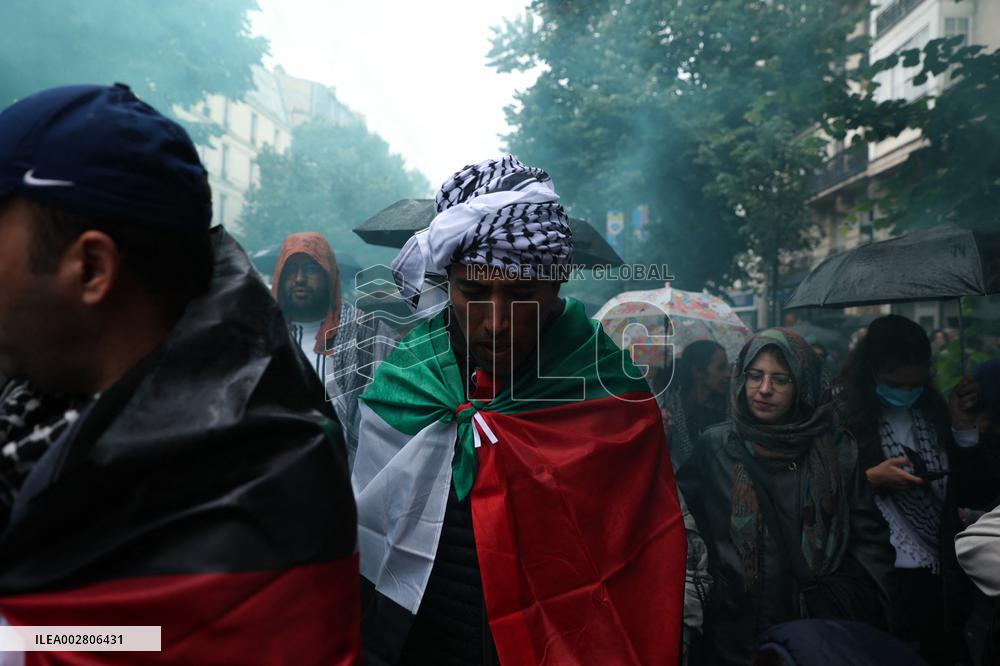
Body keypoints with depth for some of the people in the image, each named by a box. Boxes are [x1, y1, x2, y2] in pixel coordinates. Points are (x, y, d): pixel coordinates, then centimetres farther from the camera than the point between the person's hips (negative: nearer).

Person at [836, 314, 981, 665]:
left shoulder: (931, 408, 3)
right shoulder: (840, 413, -15)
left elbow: (966, 487, 5)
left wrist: (963, 426, -5)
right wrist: (871, 479, -25)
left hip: (946, 571, 5)